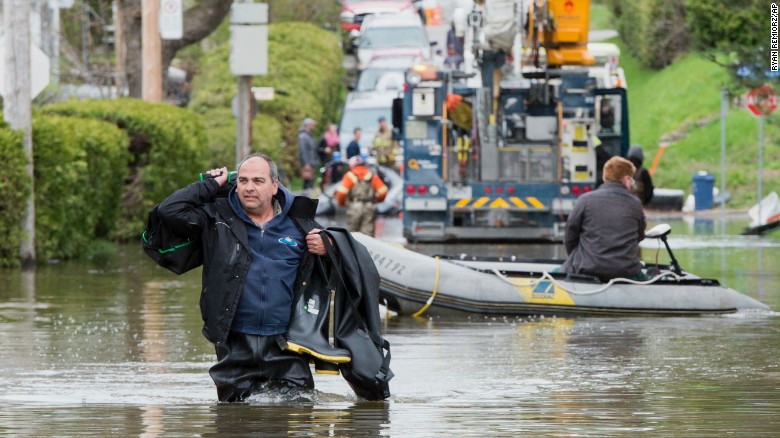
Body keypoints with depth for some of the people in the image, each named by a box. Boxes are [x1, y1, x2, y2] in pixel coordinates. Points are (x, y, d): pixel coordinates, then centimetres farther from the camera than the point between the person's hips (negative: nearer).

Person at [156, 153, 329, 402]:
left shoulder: (298, 223, 9)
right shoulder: (218, 218, 7)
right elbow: (169, 211, -4)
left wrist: (325, 249, -2)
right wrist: (211, 185, 4)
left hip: (285, 345, 0)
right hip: (235, 346, 0)